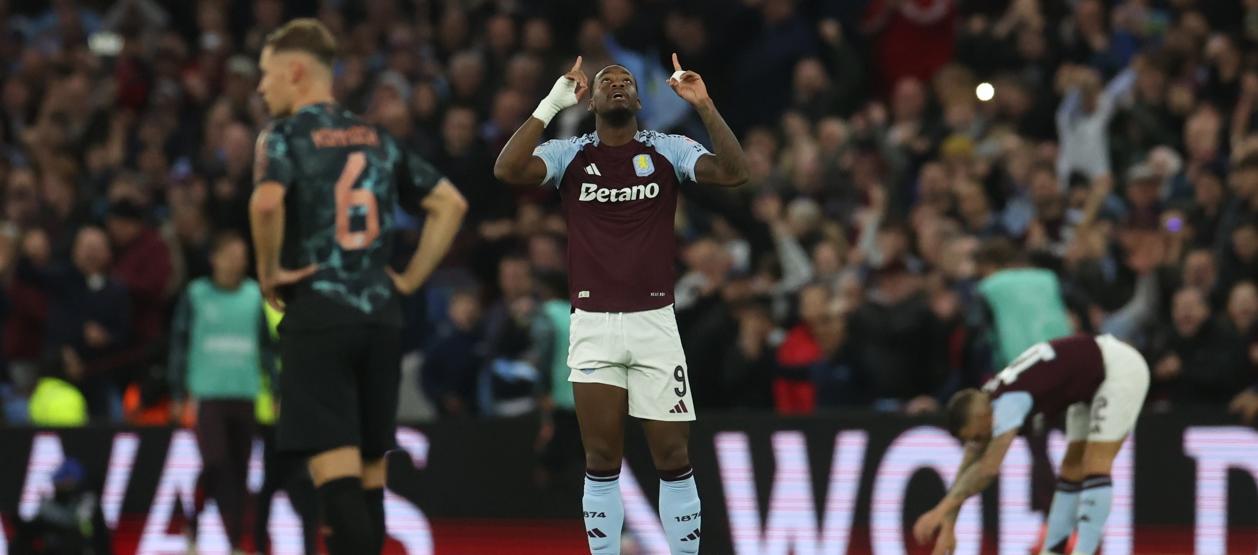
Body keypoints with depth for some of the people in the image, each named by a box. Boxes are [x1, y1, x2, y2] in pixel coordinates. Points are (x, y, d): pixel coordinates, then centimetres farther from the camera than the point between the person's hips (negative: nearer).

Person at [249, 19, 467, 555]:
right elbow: (450, 203, 15)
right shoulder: (376, 139, 16)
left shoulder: (285, 134, -2)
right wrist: (410, 279, 14)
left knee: (334, 467, -11)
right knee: (370, 468, 13)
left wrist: (269, 270, -8)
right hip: (380, 313, 6)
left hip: (318, 313, -6)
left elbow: (267, 202, -22)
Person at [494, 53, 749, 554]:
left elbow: (734, 173, -11)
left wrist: (704, 106, -20)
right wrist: (551, 105, -18)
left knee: (672, 459, 1)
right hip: (592, 324, 0)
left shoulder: (667, 150, 3)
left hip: (654, 321, 0)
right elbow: (507, 170, -14)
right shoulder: (569, 154, 3)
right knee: (602, 461, 2)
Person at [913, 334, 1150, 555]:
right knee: (1073, 469, 10)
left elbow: (988, 468, -34)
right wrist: (948, 528, 0)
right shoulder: (980, 407, -1)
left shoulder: (1009, 401, -29)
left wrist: (941, 511, -33)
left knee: (1094, 467, -17)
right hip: (1093, 383, 10)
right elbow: (968, 471, 3)